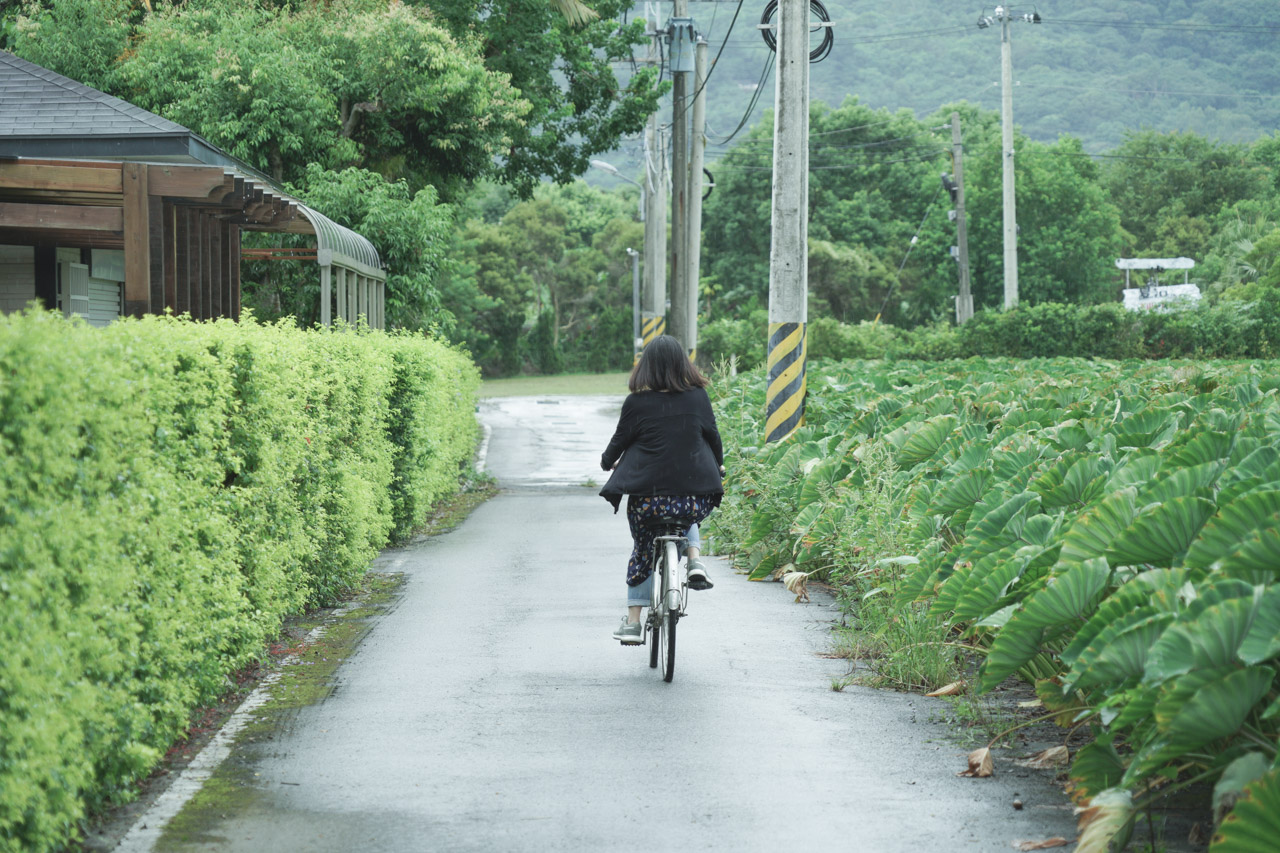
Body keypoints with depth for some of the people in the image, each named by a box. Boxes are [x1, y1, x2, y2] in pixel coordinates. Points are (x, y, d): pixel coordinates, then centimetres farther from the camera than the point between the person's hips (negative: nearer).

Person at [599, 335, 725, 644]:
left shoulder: (637, 402, -6)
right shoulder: (698, 396, 0)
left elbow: (620, 440, 7)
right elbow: (712, 435, 13)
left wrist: (607, 461, 30)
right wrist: (718, 464, 35)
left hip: (647, 496, -1)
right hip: (695, 496, 2)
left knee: (642, 551, 20)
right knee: (686, 520, 36)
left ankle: (632, 622, 20)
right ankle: (695, 560, 8)